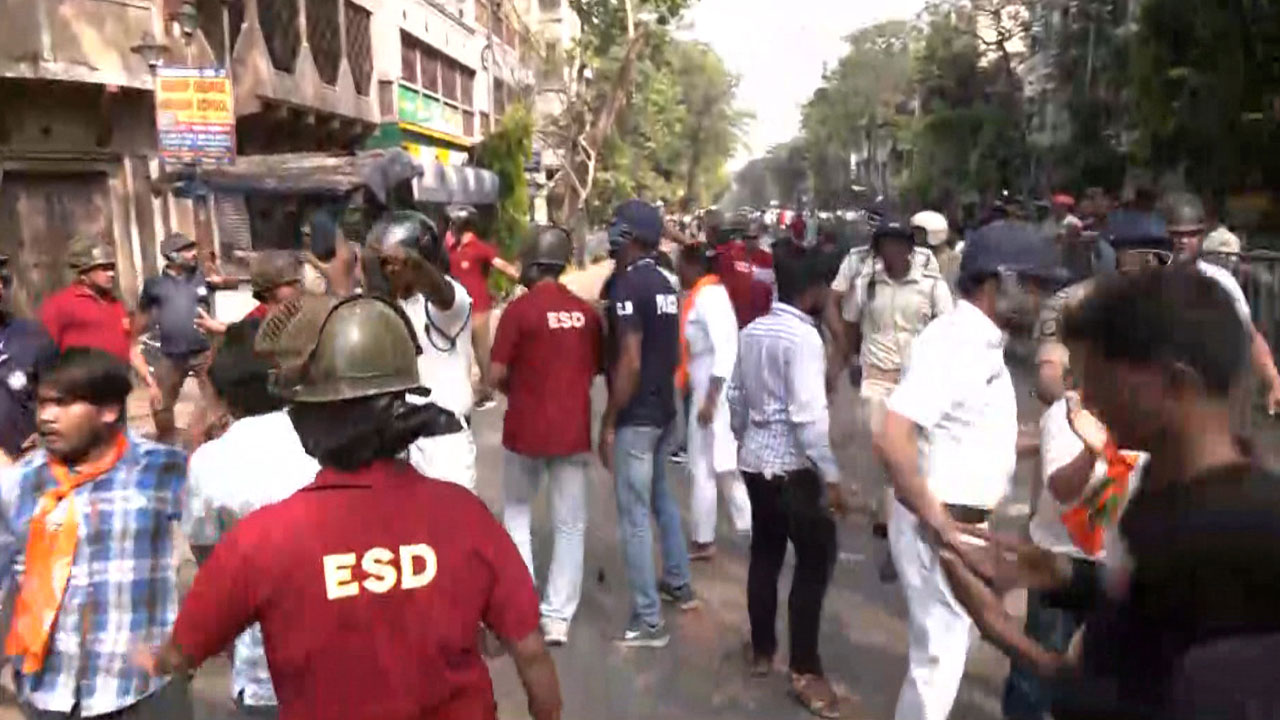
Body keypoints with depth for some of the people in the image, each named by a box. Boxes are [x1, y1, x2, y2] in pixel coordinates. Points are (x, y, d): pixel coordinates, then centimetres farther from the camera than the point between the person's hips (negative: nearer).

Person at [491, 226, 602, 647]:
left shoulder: (519, 309, -11)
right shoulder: (586, 311, 1)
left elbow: (497, 375, -10)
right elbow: (594, 370, 9)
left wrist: (517, 390, 10)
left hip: (526, 428, -2)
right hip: (573, 430, 3)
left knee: (516, 514, 18)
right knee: (571, 525, 9)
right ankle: (558, 617, 12)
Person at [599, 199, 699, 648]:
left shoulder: (627, 286, -17)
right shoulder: (666, 286, 8)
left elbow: (629, 363, -22)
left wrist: (608, 423, -15)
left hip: (635, 417, -9)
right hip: (664, 410, 9)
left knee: (634, 516, -1)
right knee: (661, 498, 24)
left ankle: (648, 621, 5)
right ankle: (679, 584, 37)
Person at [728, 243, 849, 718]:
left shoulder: (751, 332, 7)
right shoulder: (803, 337, -18)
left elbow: (736, 398, 13)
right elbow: (808, 415, -22)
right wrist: (831, 476, -17)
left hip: (754, 460, 8)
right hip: (792, 466, -8)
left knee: (765, 554, 18)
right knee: (815, 559, 3)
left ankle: (761, 650, 30)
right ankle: (805, 670, 9)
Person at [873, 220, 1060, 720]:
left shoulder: (983, 342, 8)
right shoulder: (953, 342, -22)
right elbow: (891, 439, -32)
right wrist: (937, 520, -25)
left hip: (965, 523, 9)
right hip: (938, 527, -9)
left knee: (947, 648, 24)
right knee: (939, 656, 5)